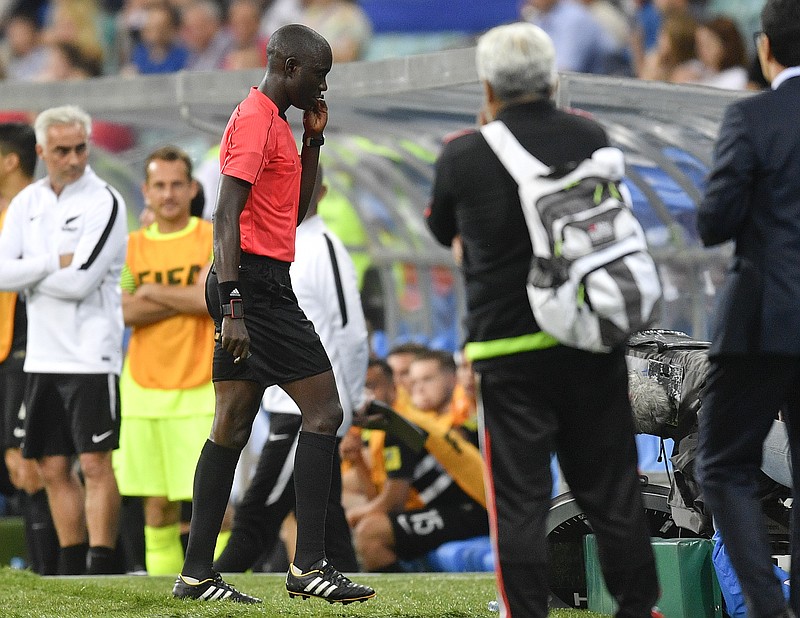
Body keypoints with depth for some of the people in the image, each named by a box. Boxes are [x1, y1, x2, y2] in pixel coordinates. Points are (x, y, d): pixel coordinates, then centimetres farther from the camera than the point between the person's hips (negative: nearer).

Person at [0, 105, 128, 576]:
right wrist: (54, 263, -12)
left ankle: (102, 569, -8)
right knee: (54, 469, 9)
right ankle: (72, 568, 16)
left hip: (91, 355, -6)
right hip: (43, 356, 6)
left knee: (95, 464, -8)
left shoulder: (104, 202, -8)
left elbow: (80, 281, -17)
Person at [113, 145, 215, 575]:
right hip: (144, 389, 3)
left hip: (201, 388, -3)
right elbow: (124, 311, -3)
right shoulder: (132, 246, 11)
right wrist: (187, 297, -8)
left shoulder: (214, 239, 2)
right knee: (157, 503, 5)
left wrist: (153, 291, -4)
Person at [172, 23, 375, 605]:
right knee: (324, 409, -9)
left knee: (232, 427, 8)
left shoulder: (273, 121, 20)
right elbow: (227, 214, -19)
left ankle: (198, 574, 7)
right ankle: (310, 564, -11)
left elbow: (295, 211, 27)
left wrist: (313, 140, 17)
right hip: (259, 283, -10)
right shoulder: (255, 120, -11)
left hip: (246, 287, 10)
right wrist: (232, 306, -24)